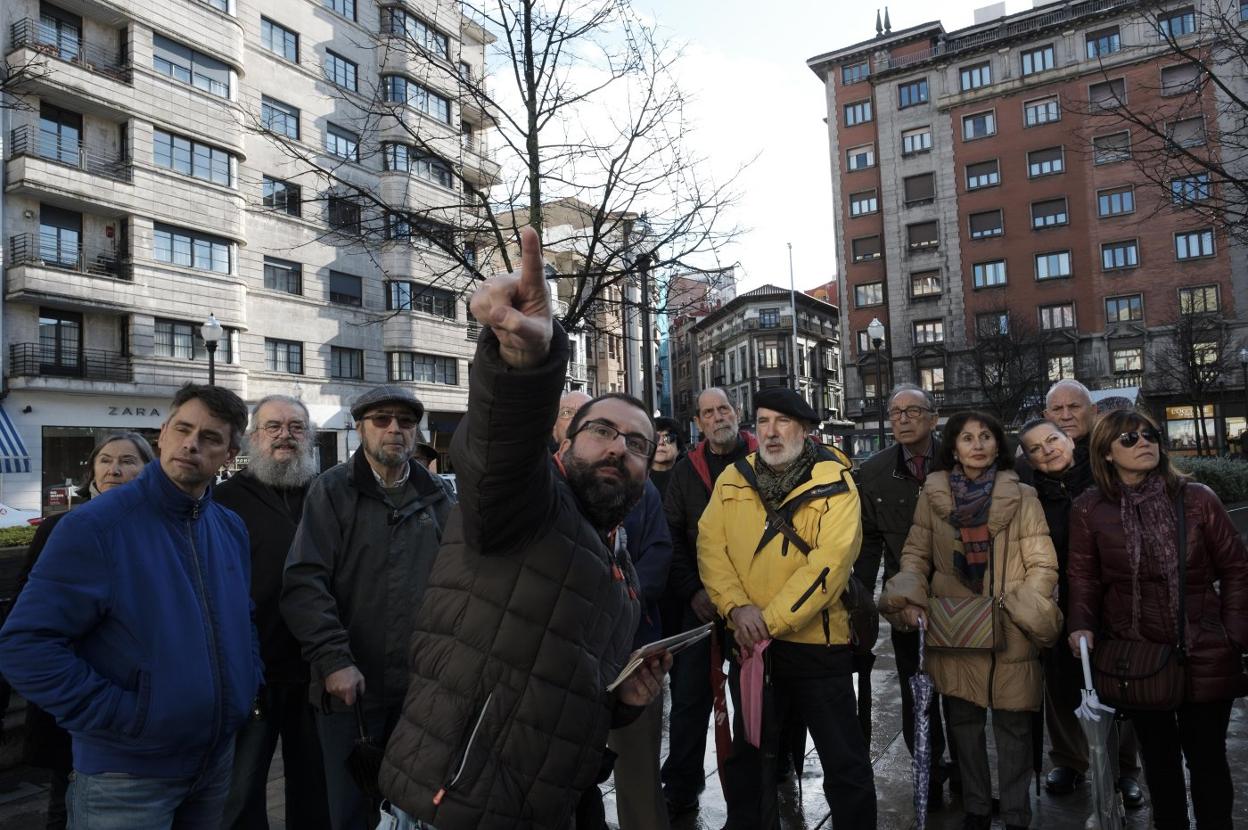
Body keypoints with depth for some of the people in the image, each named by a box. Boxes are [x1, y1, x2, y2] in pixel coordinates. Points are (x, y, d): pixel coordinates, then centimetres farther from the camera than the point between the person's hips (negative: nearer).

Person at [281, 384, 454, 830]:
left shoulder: (439, 497, 7)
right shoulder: (332, 491, -4)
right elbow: (303, 583, -12)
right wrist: (334, 661, -18)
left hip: (424, 686, 3)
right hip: (351, 685, -3)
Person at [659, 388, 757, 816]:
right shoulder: (686, 471, 7)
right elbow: (672, 536, 5)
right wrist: (693, 591, -5)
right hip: (701, 599, 2)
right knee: (689, 696, 5)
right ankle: (680, 789, 19)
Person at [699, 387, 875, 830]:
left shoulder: (835, 484, -10)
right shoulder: (733, 480, 2)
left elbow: (829, 563, -19)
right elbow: (710, 545, -3)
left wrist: (769, 620, -22)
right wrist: (737, 607, -17)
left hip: (817, 642, -4)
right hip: (749, 642, 4)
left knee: (844, 760, 7)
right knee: (747, 754, 21)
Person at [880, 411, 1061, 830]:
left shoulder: (1021, 497, -2)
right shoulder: (932, 495, 1)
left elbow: (1043, 564, -2)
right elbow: (916, 554, 6)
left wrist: (1025, 612, -15)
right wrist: (909, 598, -10)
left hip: (1010, 633, -1)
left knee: (1013, 725, 6)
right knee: (964, 723, 14)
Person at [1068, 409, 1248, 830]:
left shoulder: (1197, 499, -4)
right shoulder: (1089, 509, -5)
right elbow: (1084, 577, 2)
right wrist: (1081, 625, -13)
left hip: (1204, 654, 0)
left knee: (1207, 756, 10)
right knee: (1159, 756, 16)